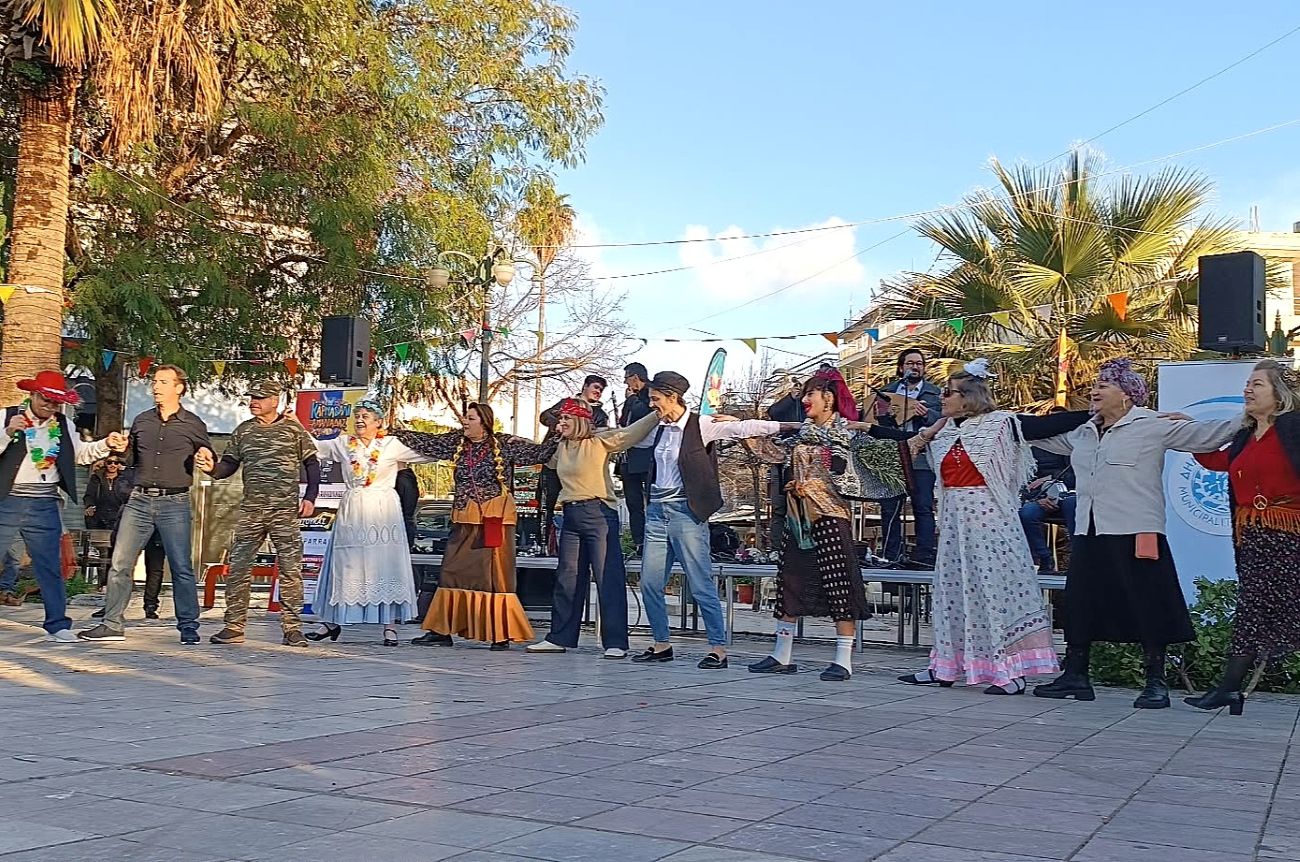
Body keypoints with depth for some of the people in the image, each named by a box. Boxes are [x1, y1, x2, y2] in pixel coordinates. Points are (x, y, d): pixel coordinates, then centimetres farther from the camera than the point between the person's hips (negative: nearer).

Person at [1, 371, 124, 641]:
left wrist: (106, 444, 3)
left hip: (44, 506, 4)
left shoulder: (62, 425, 12)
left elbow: (80, 453, 18)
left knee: (50, 566, 7)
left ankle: (57, 624, 12)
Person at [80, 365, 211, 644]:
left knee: (181, 568, -1)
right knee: (120, 564, -1)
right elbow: (130, 460, 21)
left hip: (174, 503, -3)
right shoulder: (142, 421, 13)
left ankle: (188, 626, 8)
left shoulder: (193, 424, 4)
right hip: (139, 500, 3)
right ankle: (112, 624, 7)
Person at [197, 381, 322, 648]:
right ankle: (234, 627, 8)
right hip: (251, 510, 3)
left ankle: (292, 629, 4)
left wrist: (310, 497, -2)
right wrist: (211, 469, -10)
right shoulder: (243, 431, 11)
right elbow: (229, 465, 12)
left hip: (286, 510, -3)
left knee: (290, 569, -2)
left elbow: (312, 464, 7)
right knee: (238, 567, 0)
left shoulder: (294, 429, 3)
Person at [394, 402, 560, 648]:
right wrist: (394, 433, 10)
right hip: (464, 520, 4)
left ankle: (500, 634, 3)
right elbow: (425, 442, 13)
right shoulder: (456, 442, 10)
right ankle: (443, 630, 11)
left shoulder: (505, 444, -1)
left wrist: (563, 439, -15)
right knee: (454, 574, 4)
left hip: (495, 520, -4)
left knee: (495, 576, -3)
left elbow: (538, 452, -3)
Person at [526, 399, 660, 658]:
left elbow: (632, 432, -14)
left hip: (598, 514, -7)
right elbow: (549, 462, 38)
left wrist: (658, 414, -25)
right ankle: (560, 637, 21)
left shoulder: (600, 442, -5)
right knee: (567, 578, 12)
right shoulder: (562, 447, 16)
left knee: (609, 578, -7)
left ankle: (615, 643, -6)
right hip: (571, 516, 8)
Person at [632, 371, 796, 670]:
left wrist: (787, 426, -20)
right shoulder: (659, 427, 13)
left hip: (686, 513, -7)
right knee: (649, 583, 6)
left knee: (701, 585, -6)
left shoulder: (700, 425, -7)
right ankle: (661, 644, 18)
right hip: (657, 511, 7)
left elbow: (743, 428, -14)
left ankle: (718, 648, 1)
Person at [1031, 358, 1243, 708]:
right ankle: (1075, 676, 19)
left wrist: (1245, 421, -14)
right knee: (1079, 604, 9)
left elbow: (1204, 435, -5)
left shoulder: (1152, 425, -2)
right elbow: (1051, 439, 35)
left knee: (1148, 609, -2)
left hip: (1135, 534, -7)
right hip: (1088, 534, 7)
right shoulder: (1084, 432, 18)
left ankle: (1156, 683, 8)